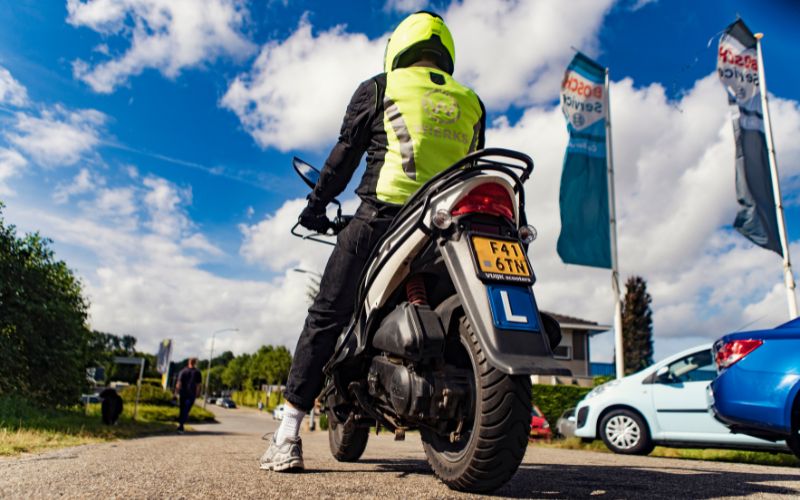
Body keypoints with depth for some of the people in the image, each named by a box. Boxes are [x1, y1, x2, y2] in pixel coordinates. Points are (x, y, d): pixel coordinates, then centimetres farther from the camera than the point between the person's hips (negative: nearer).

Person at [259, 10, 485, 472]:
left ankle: (288, 436, 2)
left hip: (382, 217, -3)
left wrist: (316, 205, 19)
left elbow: (346, 154, 9)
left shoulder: (379, 88, 10)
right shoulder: (472, 104, 19)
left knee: (327, 317, 2)